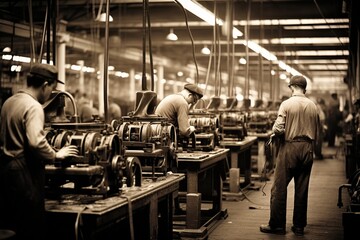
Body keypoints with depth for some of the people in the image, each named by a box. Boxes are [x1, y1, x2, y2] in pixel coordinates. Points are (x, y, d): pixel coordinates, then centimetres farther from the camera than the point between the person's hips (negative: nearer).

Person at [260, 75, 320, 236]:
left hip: (289, 147, -4)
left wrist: (274, 131, 6)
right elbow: (317, 130, 9)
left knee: (279, 188, 4)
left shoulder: (286, 104, -9)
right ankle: (299, 226, 17)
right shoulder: (313, 106, 4)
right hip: (307, 149, 4)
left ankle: (277, 225, 8)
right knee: (302, 189, 10)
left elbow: (278, 129, -15)